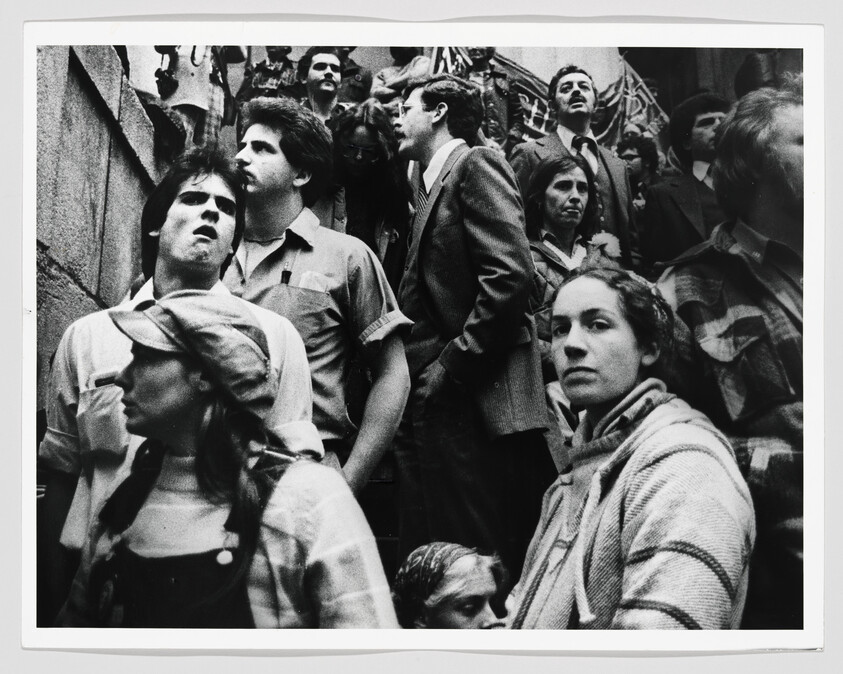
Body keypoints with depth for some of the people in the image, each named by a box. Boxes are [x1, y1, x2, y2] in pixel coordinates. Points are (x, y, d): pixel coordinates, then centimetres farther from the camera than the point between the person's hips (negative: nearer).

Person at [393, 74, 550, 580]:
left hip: (475, 400, -9)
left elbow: (511, 274, -17)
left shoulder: (476, 165, -3)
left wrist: (452, 364, -15)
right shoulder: (432, 185, 23)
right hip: (436, 405, 9)